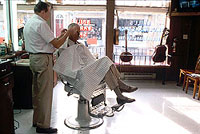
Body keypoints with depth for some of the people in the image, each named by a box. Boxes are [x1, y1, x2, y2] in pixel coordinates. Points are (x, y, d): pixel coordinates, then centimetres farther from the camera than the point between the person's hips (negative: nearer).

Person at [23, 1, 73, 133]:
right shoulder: (41, 24, -15)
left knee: (37, 91, 16)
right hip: (43, 59, -10)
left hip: (33, 58, 10)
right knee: (45, 93, -3)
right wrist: (67, 33, -2)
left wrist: (60, 37, 17)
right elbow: (56, 44, -15)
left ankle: (36, 120, 29)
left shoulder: (29, 23, 16)